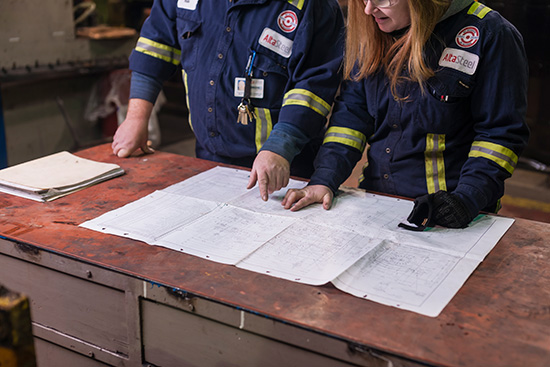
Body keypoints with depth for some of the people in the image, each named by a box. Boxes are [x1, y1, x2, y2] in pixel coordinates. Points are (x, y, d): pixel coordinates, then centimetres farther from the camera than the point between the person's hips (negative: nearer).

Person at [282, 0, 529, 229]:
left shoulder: (489, 34, -9)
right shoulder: (371, 34, 6)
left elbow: (501, 133, -8)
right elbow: (351, 113, 8)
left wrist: (466, 201, -20)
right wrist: (324, 179, -4)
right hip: (375, 201, 4)